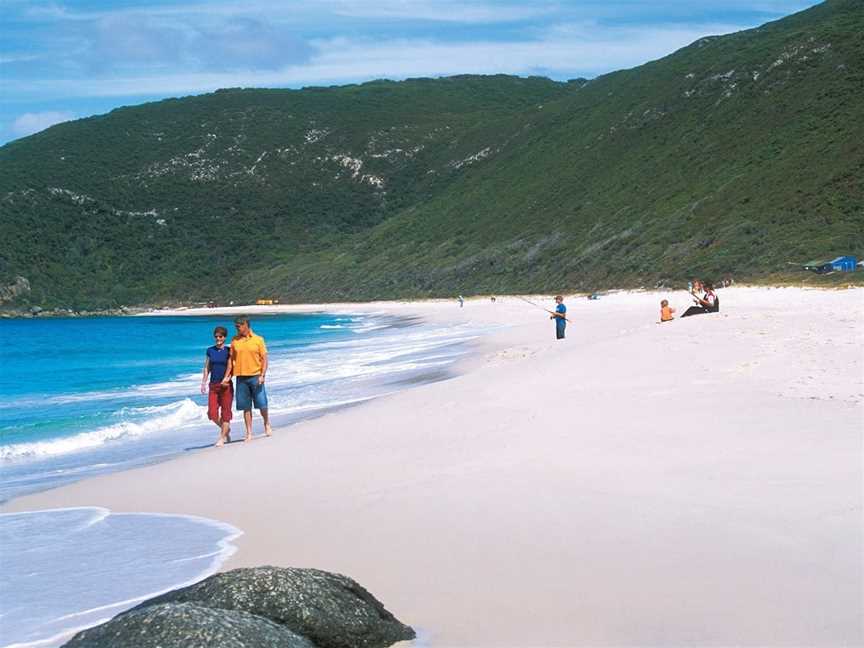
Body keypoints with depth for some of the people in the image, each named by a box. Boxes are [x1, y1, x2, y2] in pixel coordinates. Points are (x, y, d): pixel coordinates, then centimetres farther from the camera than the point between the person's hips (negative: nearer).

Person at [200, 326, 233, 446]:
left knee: (225, 412, -2)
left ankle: (222, 438, 4)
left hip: (226, 385, -3)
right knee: (212, 413, -2)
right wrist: (203, 383, 5)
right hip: (213, 385, 3)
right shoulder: (210, 350, 7)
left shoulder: (229, 351, 0)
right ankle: (226, 429, 23)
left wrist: (228, 378, -18)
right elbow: (206, 368, 11)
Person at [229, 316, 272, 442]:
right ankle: (249, 433, 10)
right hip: (241, 378, 2)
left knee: (262, 404, 0)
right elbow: (231, 359, 12)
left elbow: (264, 359, -1)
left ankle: (267, 424, 27)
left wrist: (262, 375, -11)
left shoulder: (258, 340, 0)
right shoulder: (234, 340, 8)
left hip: (255, 376, -2)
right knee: (246, 407, 4)